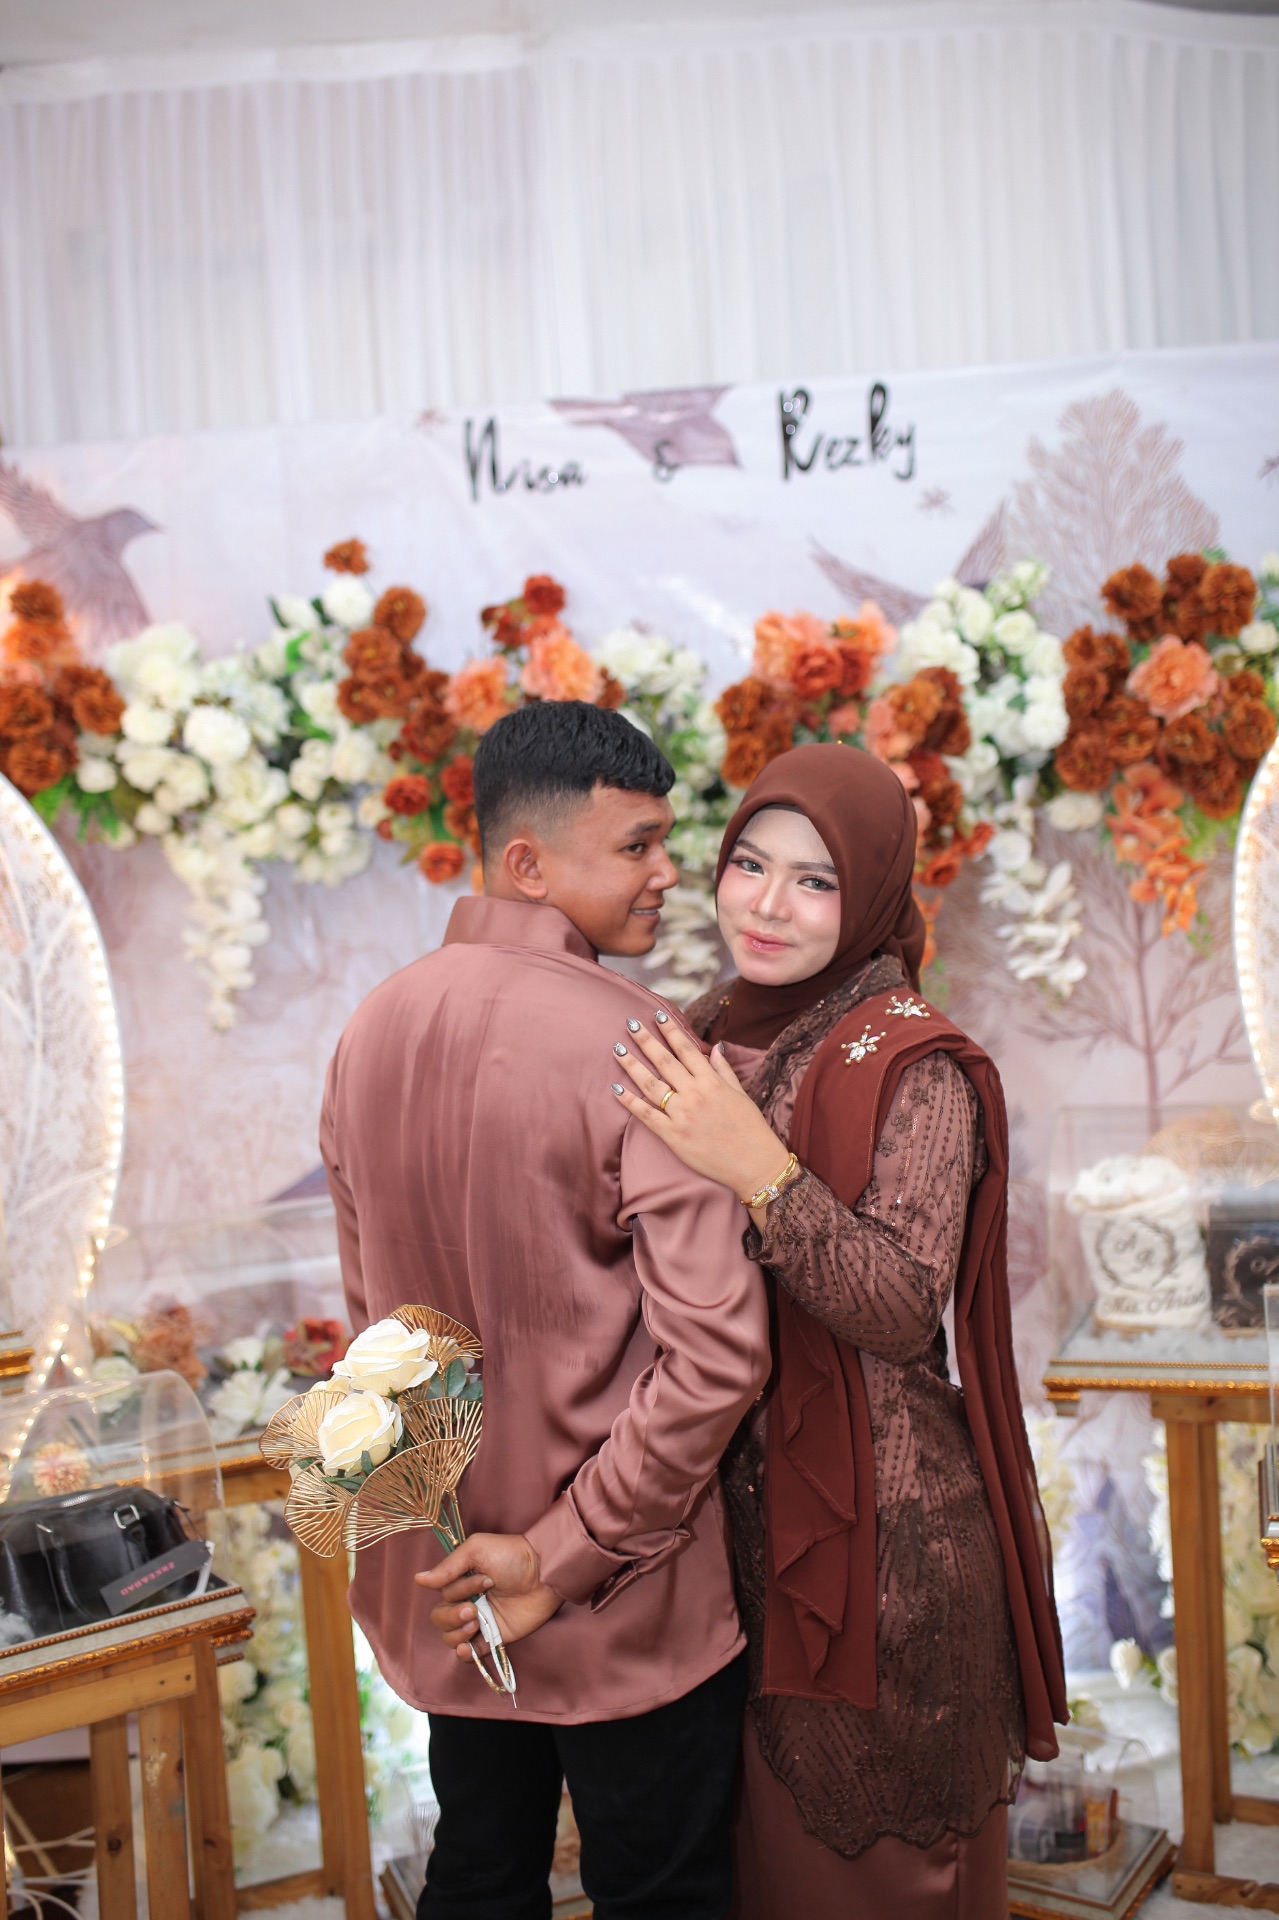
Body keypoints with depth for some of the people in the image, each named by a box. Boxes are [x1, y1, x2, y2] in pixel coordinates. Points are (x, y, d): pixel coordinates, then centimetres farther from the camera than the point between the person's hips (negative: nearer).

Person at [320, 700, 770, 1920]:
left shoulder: (372, 1031, -1)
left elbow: (370, 1305, 8)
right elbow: (717, 1349, -27)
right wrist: (570, 1555, -17)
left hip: (443, 1582, 6)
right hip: (628, 1604, -6)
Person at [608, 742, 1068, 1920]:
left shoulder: (913, 1065, -16)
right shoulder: (713, 1038, 3)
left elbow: (906, 1312, -25)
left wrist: (761, 1170, -34)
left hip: (876, 1526, -6)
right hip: (735, 1509, 6)